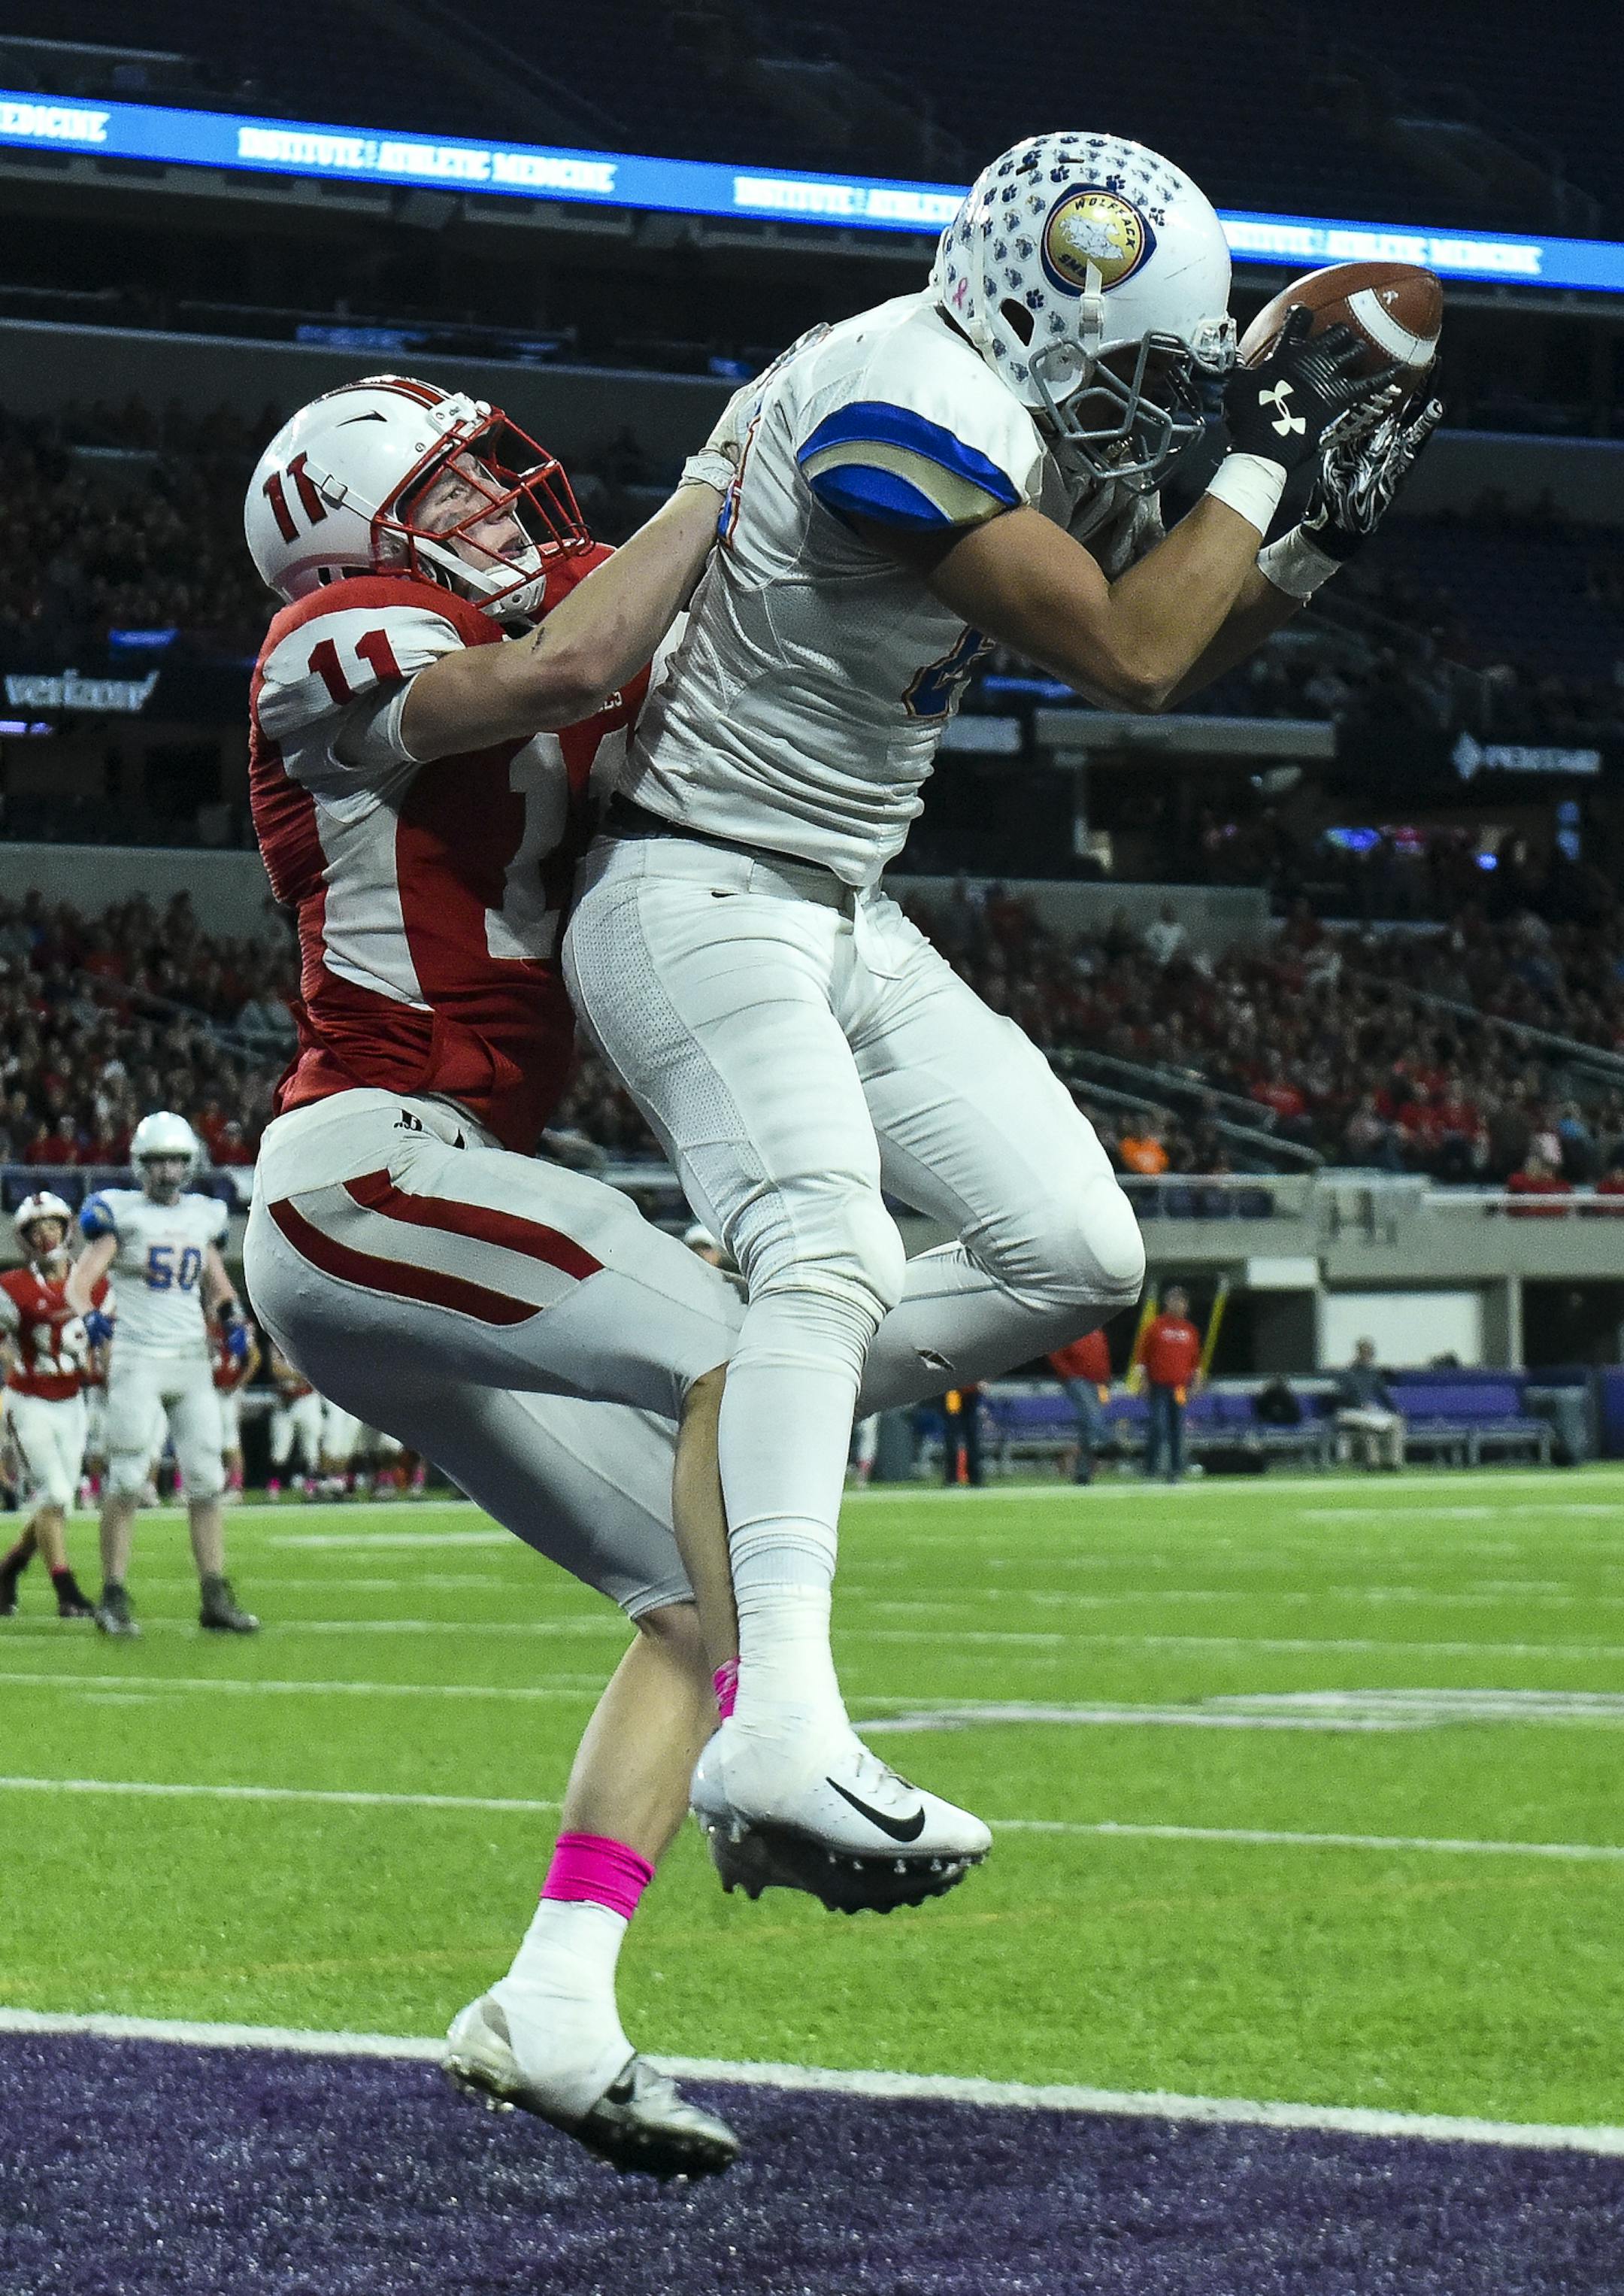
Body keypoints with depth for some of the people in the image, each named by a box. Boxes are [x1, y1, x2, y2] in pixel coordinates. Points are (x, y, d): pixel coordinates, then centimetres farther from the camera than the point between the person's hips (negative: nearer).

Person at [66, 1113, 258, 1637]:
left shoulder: (202, 1216, 13)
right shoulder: (121, 1213, -2)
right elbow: (79, 1281, -9)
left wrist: (230, 1316, 4)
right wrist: (90, 1315, -29)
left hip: (192, 1360, 5)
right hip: (137, 1359, -5)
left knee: (206, 1481, 1)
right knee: (126, 1481, -6)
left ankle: (215, 1599, 3)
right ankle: (114, 1598, -1)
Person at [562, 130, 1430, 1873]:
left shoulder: (1026, 431, 10)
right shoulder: (904, 412, -22)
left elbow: (1168, 648, 21)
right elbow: (1127, 659, -21)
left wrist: (1315, 543, 5)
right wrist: (1259, 466, -9)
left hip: (847, 921, 10)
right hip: (697, 899, -10)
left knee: (1074, 1258, 2)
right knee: (833, 1259, -30)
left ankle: (744, 1439, 14)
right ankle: (777, 1731, -42)